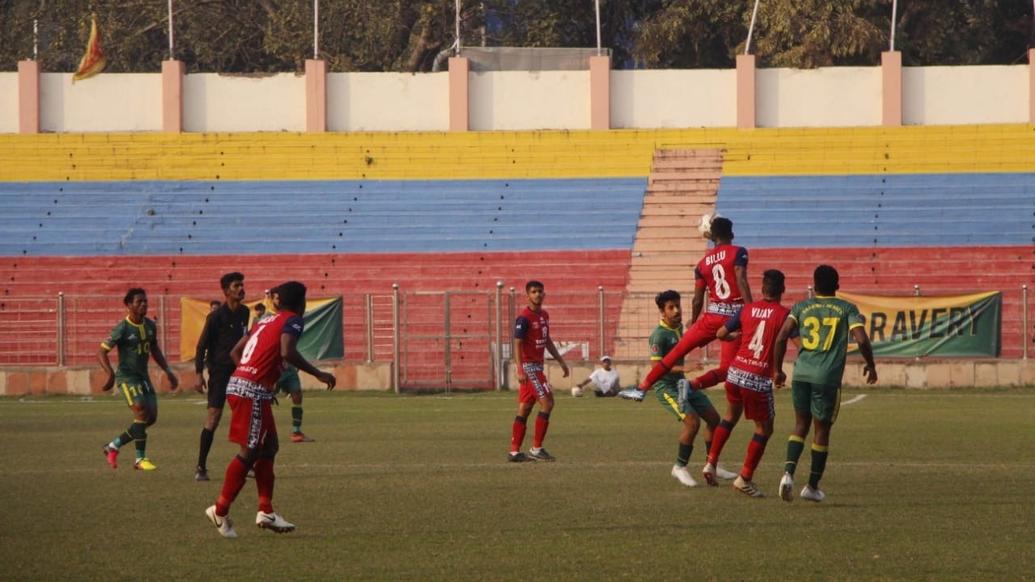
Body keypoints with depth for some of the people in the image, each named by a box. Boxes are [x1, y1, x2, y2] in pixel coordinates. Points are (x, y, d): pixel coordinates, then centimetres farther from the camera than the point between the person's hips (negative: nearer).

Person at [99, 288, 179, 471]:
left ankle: (114, 445, 17)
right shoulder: (122, 329, -15)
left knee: (151, 417, 3)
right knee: (143, 414, -18)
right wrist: (111, 374, -28)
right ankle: (140, 459, -8)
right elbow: (102, 352, -15)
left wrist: (168, 371, 17)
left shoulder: (150, 325, 6)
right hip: (127, 378, -8)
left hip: (143, 376, 8)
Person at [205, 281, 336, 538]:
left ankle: (265, 511, 13)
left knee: (269, 446, 14)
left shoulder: (267, 321, 21)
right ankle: (220, 511, -1)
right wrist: (318, 374, -15)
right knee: (250, 451, -4)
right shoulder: (292, 320, -4)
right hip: (253, 391, -9)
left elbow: (235, 352, 22)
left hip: (238, 382, 9)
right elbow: (287, 353, -22)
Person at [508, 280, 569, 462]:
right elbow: (517, 344, -18)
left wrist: (560, 361, 24)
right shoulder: (524, 318, -14)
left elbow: (548, 341, 24)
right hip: (528, 366, -9)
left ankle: (514, 452, 10)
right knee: (547, 403, -12)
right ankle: (536, 449, -7)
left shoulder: (544, 315, 13)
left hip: (537, 366, 9)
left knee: (524, 409, 8)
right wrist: (520, 370, -26)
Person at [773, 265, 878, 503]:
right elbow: (862, 340, -7)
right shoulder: (847, 309, 4)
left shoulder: (801, 307, 9)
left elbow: (781, 338, -1)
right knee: (822, 430, 11)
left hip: (801, 374, 2)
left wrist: (778, 370, 9)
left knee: (801, 425, 14)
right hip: (828, 377, -2)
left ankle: (788, 472, -10)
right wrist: (871, 366, 10)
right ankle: (812, 486, 18)